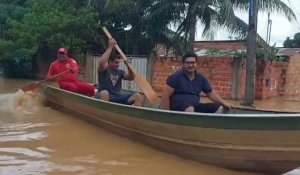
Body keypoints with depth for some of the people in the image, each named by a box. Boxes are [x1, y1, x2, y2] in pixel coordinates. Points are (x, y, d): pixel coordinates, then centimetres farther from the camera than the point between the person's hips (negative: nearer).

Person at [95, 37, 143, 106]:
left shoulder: (120, 72, 17)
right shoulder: (104, 70, 1)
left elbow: (131, 78, 3)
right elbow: (101, 62, -23)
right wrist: (110, 47, -16)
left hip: (117, 97, 5)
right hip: (105, 97, -5)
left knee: (138, 96, -15)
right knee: (104, 93, -41)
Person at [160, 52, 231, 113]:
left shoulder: (201, 78, 11)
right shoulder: (176, 77, -6)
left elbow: (210, 93, 20)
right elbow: (165, 96, -10)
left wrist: (223, 103, 6)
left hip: (195, 106, 7)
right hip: (177, 107, -6)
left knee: (220, 108, -4)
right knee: (190, 108, -40)